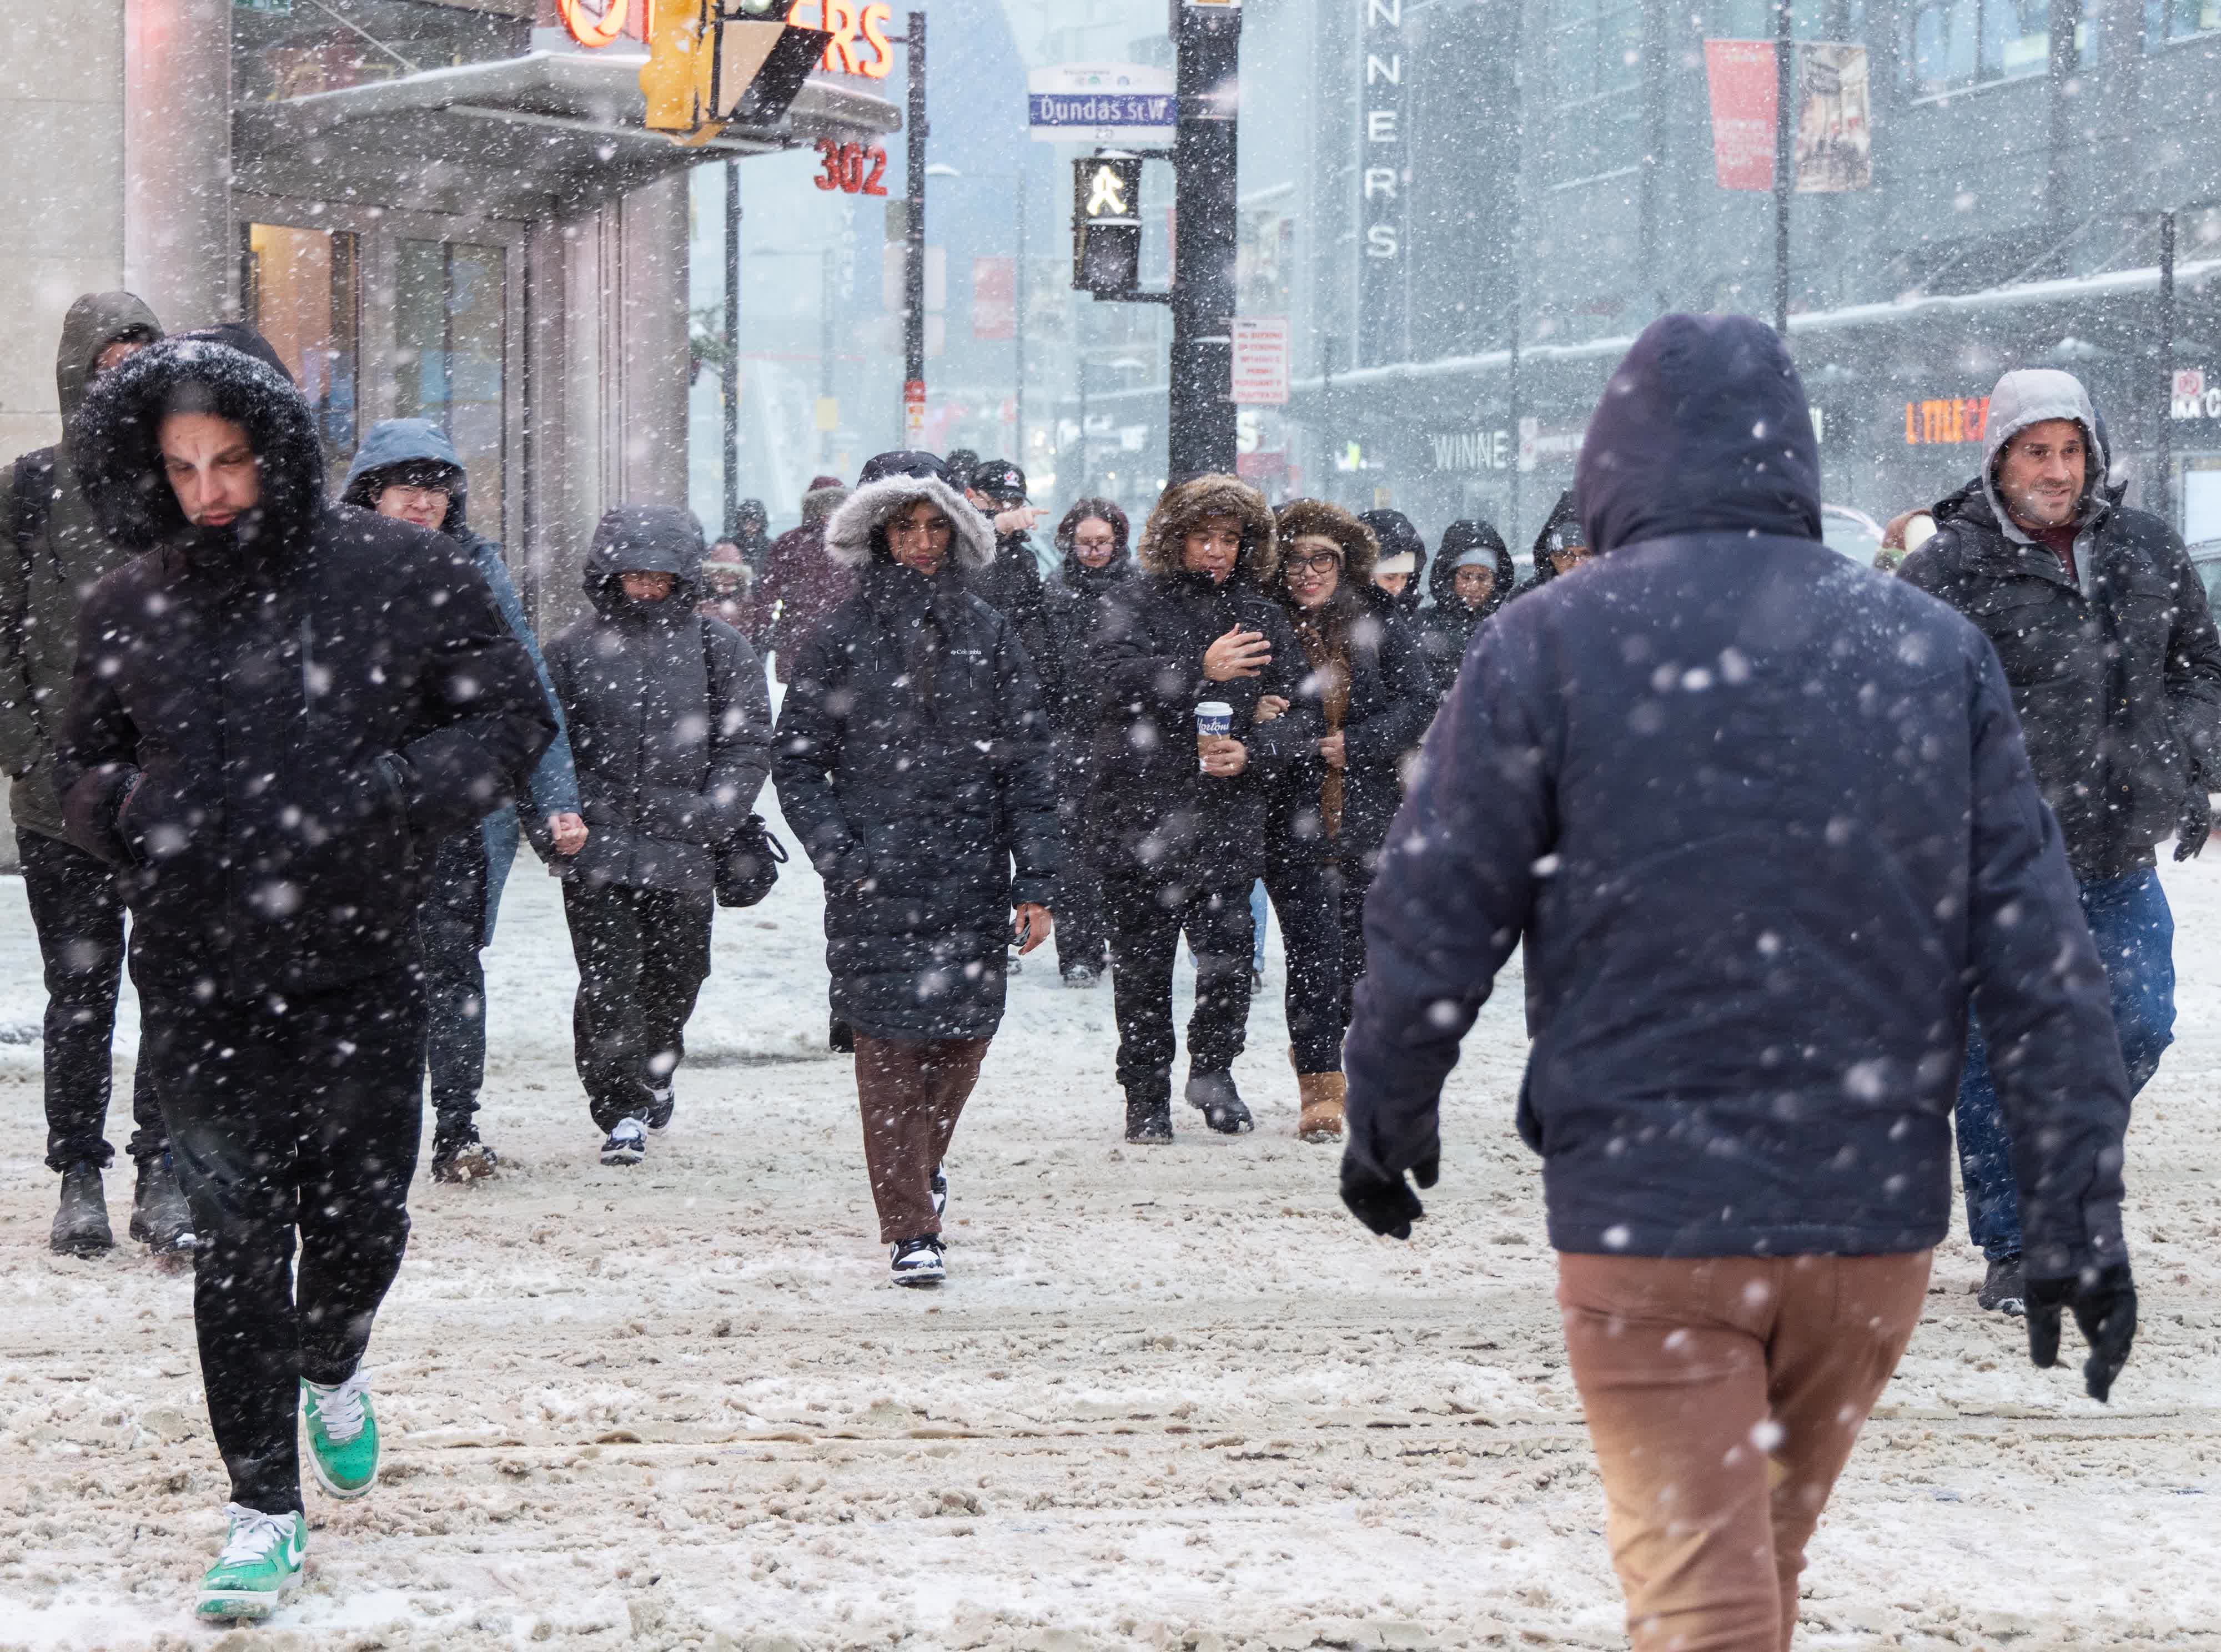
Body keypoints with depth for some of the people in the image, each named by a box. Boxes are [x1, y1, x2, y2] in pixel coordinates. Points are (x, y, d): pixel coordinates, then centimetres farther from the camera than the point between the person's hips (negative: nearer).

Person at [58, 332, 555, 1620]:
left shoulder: (400, 575, -5)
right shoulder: (130, 610, 4)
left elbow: (515, 718, -1)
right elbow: (85, 766, 16)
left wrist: (385, 795, -16)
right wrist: (132, 809, -8)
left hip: (360, 967, -1)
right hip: (200, 978, 1)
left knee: (362, 1214, 3)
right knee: (236, 1236, -1)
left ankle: (333, 1367, 39)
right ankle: (266, 1513, 9)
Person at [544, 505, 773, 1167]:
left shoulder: (721, 649, 5)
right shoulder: (575, 650, 6)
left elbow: (747, 742, 3)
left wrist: (711, 815, -9)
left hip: (684, 851, 1)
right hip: (595, 849, -1)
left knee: (674, 978, 12)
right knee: (608, 983, -7)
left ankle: (655, 1075, 38)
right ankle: (622, 1111, -1)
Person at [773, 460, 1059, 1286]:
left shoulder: (989, 636, 7)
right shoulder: (843, 637, 3)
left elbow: (1028, 763, 6)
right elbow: (797, 761, 4)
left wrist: (1035, 880, 0)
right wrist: (841, 854, -9)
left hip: (972, 876, 2)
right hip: (875, 879, -2)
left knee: (964, 1033, 7)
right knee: (889, 1042, -6)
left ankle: (921, 1165, 35)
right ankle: (910, 1227, -2)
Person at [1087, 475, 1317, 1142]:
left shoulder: (1260, 615, 10)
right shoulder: (1136, 606, 1)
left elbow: (1303, 713, 9)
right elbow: (1113, 678, -17)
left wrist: (1252, 753, -9)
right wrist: (1200, 672, -27)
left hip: (1228, 823, 2)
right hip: (1141, 818, -2)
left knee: (1229, 958, 1)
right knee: (1144, 962, 5)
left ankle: (1213, 1073, 24)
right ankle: (1146, 1093, 18)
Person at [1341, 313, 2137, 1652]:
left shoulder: (1547, 647, -5)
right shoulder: (1934, 649, 4)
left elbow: (1434, 924, -2)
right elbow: (2041, 956, 2)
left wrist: (1387, 1121, 15)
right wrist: (2080, 1217, 6)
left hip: (1645, 1212, -3)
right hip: (1878, 1214, 3)